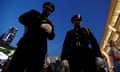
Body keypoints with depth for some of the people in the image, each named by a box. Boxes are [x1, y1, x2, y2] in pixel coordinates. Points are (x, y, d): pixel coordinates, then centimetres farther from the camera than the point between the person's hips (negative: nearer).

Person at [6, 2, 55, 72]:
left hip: (39, 50, 3)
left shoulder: (50, 23, 27)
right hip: (26, 45, -2)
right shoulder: (34, 13, 20)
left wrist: (50, 31, -7)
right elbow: (22, 18, 1)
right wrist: (40, 25, -8)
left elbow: (51, 37, 18)